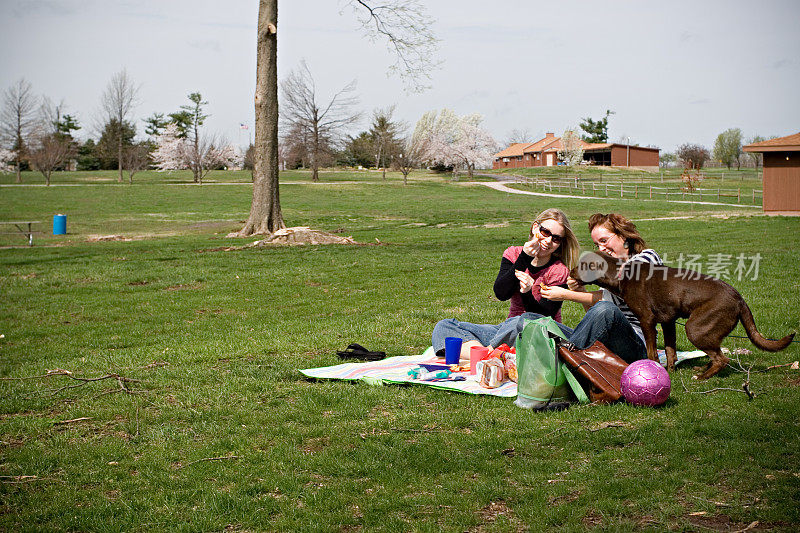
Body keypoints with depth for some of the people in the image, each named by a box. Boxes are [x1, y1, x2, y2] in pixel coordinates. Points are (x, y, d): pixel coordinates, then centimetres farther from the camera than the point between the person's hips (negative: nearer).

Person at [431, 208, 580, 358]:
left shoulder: (559, 271, -5)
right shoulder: (514, 254, 6)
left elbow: (544, 317, -13)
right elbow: (501, 294, -10)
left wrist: (528, 294, -31)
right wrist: (524, 259, -17)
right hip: (508, 330, 5)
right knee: (443, 327, -12)